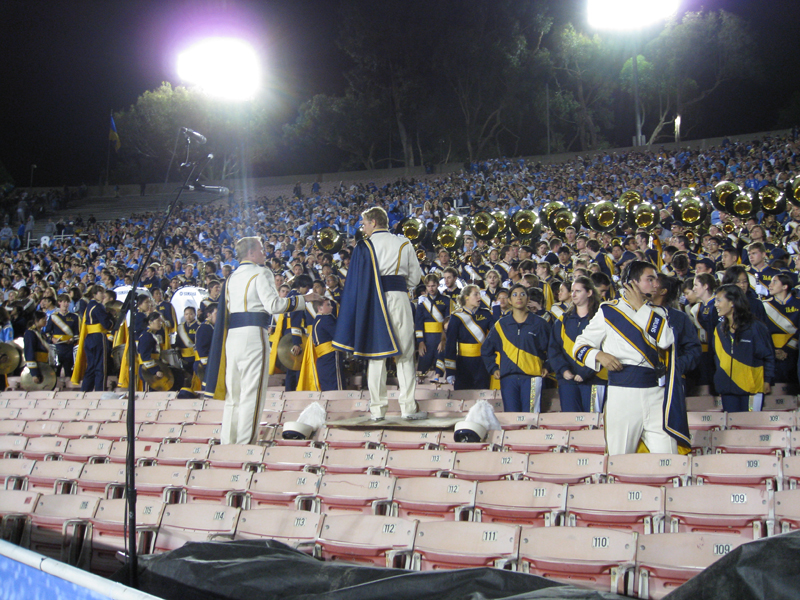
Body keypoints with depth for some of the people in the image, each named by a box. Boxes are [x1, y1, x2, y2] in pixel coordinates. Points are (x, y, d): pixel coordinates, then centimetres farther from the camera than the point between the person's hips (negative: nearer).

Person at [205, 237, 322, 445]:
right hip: (253, 334, -7)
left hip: (231, 334, 7)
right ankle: (245, 441, -8)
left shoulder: (232, 277, 19)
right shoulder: (261, 273, -4)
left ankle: (228, 439, 10)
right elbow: (272, 304, -14)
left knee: (233, 389, 10)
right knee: (252, 390, -6)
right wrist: (302, 299, -5)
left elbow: (227, 308, 18)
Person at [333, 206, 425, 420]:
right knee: (404, 354, 4)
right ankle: (408, 407, 0)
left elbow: (357, 280, 0)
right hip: (399, 298, 0)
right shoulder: (404, 244, 6)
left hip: (372, 300, 0)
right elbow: (415, 277, 8)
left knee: (376, 354, 5)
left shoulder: (364, 246, 2)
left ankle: (377, 409, 4)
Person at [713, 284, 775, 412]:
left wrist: (767, 381, -5)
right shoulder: (719, 329, 9)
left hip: (752, 388, -5)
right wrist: (718, 382, 12)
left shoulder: (755, 327, -6)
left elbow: (769, 356, -1)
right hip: (727, 388, 5)